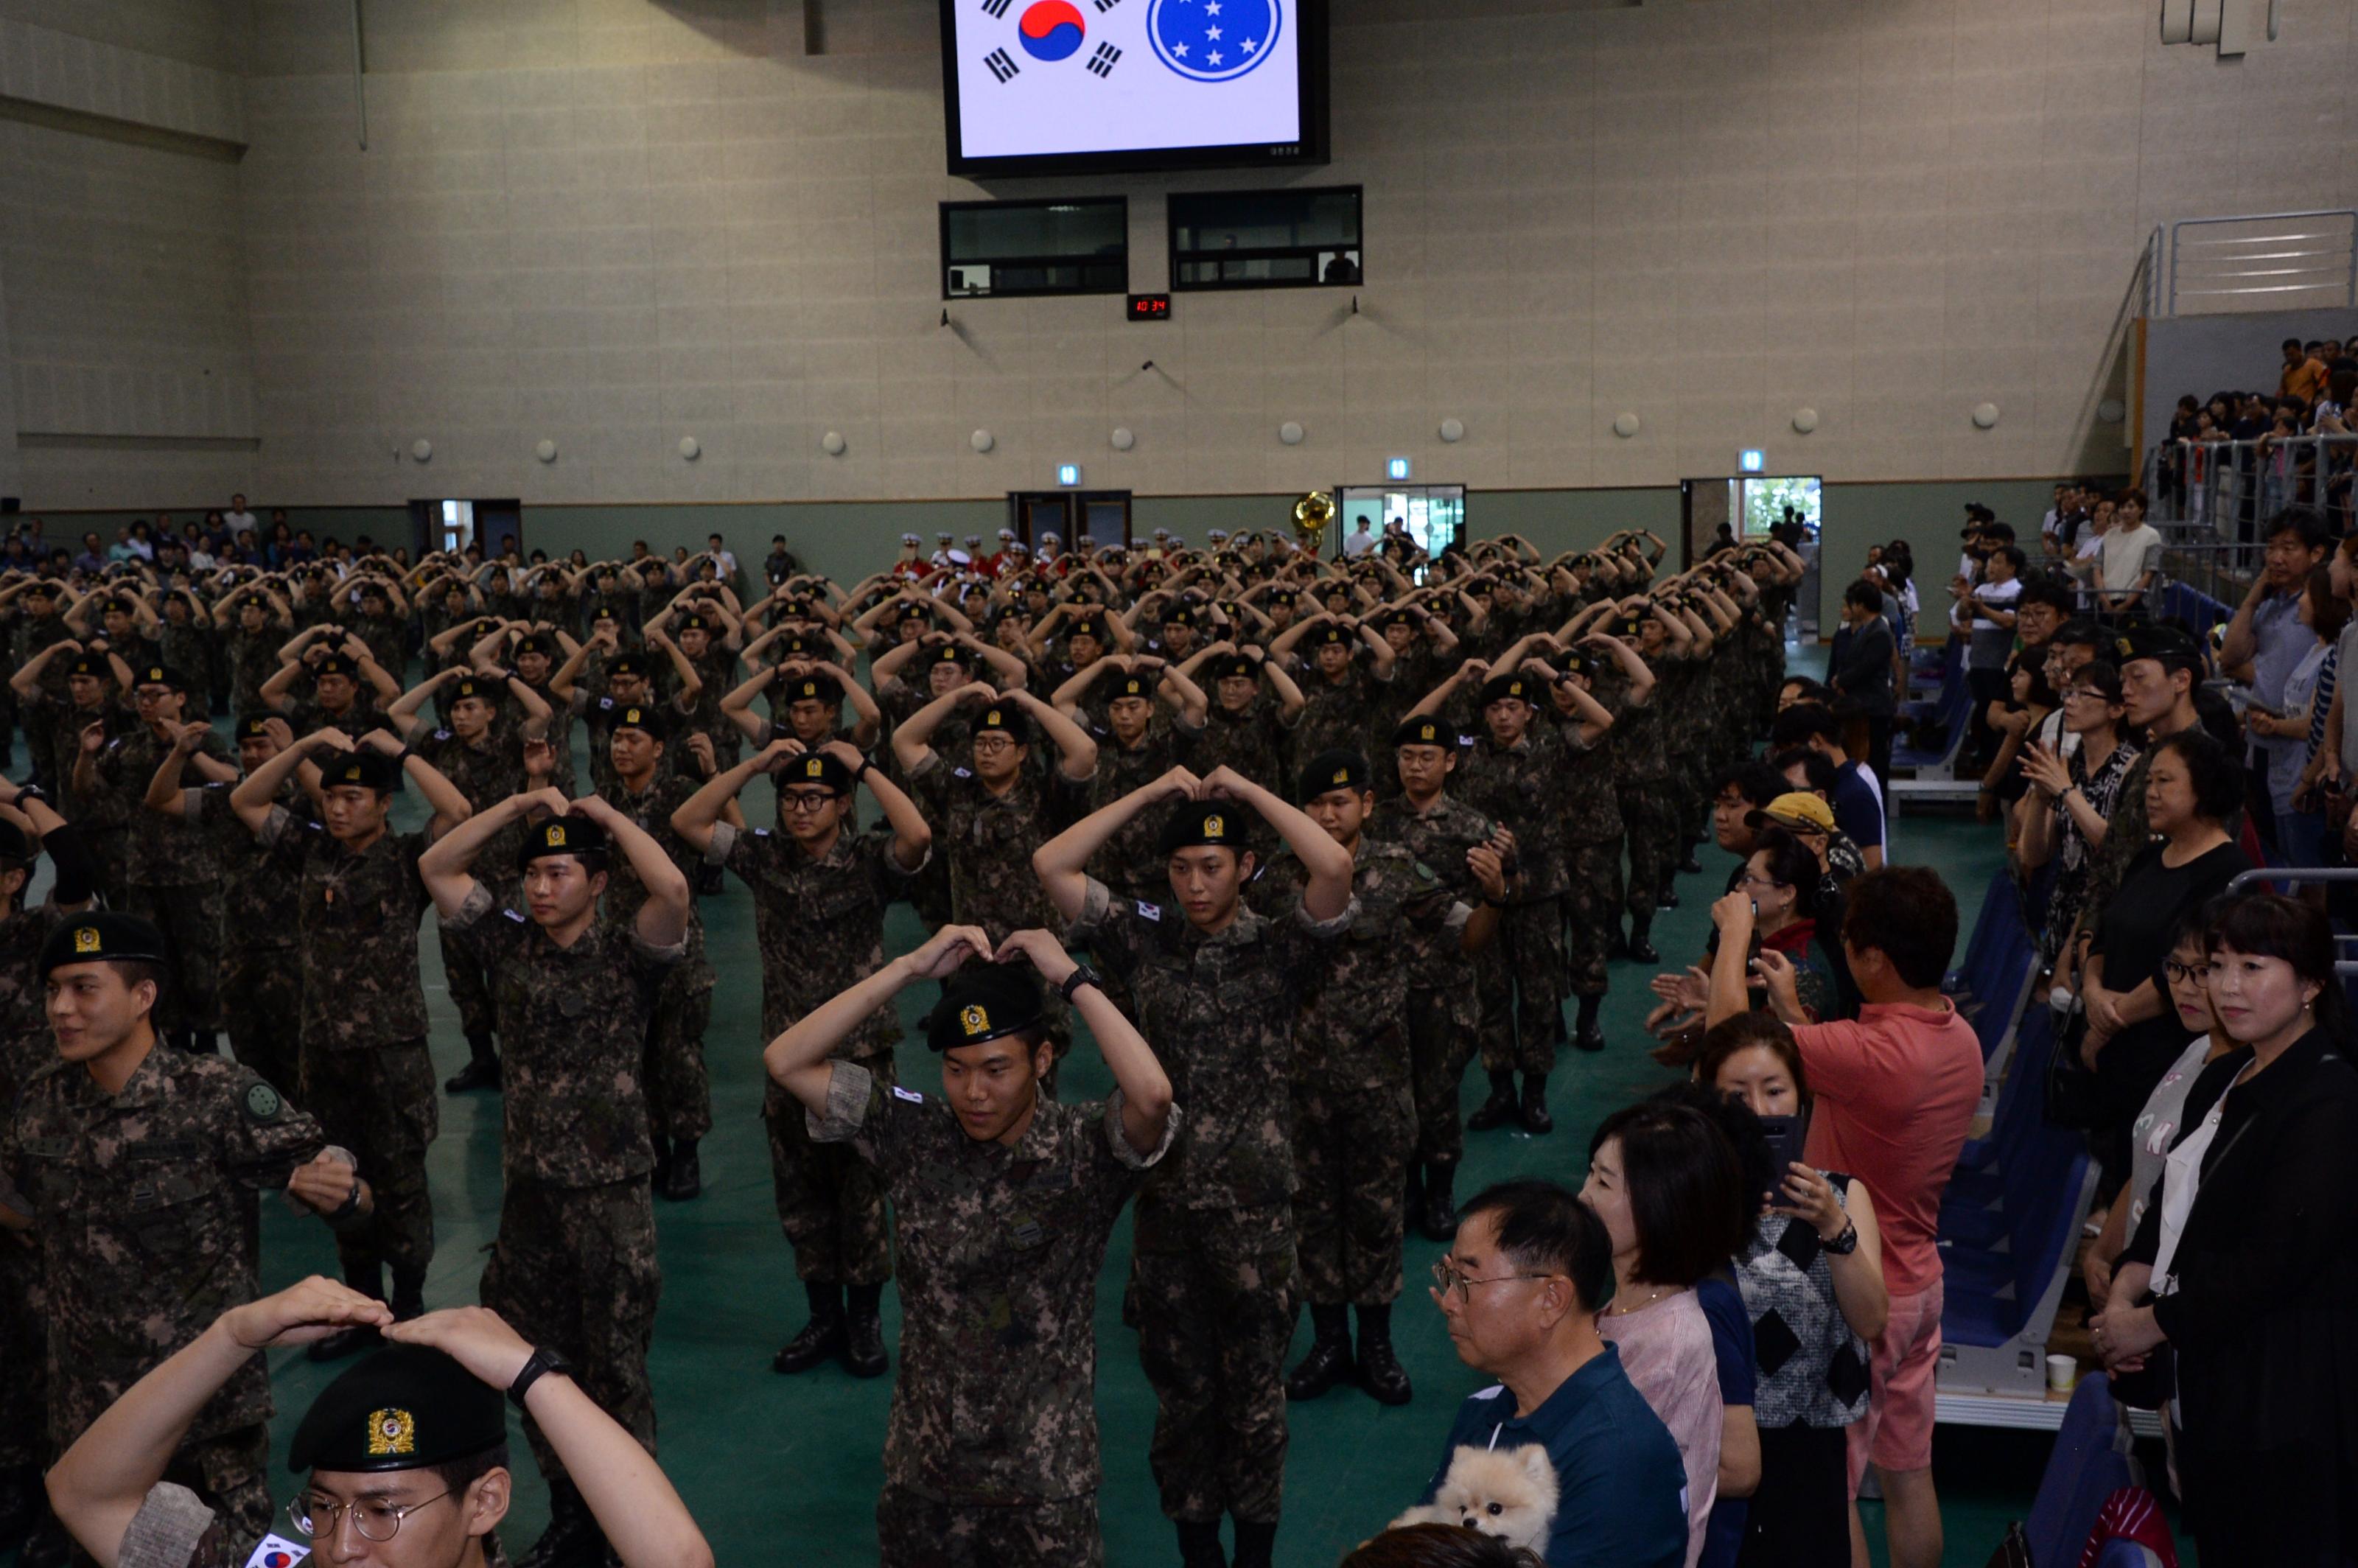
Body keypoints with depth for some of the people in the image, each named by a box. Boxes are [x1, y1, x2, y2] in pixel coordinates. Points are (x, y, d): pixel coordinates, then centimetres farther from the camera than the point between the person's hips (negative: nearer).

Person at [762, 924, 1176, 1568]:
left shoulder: (1085, 1149, -13)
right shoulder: (913, 1137, -5)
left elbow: (1152, 1095, -35)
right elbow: (785, 1062, -12)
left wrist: (1073, 978, -25)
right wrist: (912, 966, -16)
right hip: (923, 1471, 2)